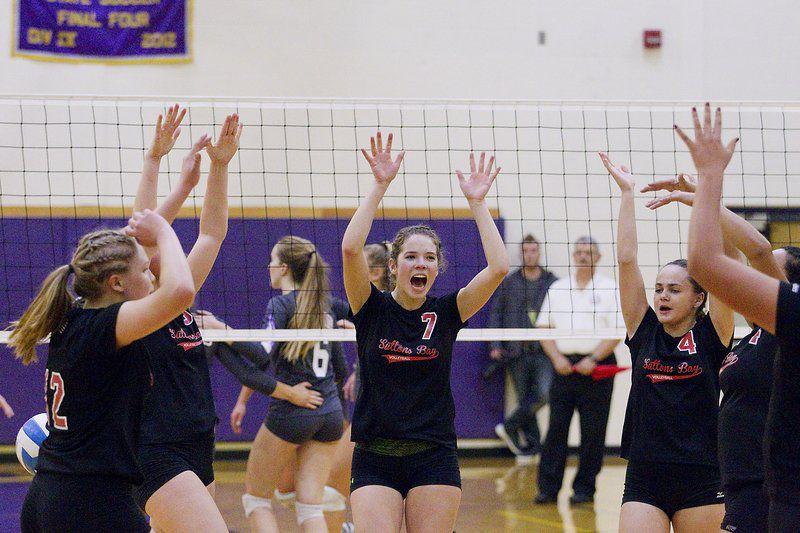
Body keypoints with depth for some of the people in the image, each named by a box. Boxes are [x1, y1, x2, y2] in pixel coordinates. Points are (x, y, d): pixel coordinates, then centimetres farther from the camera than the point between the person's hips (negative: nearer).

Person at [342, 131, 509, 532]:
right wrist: (380, 185, -16)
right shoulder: (372, 308, 0)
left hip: (434, 460, 1)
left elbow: (499, 267, -9)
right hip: (375, 460, -1)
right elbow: (350, 248, -17)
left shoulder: (446, 312, 4)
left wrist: (477, 202, -6)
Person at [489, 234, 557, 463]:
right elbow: (496, 314, 8)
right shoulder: (508, 283, 8)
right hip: (517, 352, 1)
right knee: (524, 399, 3)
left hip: (545, 351, -1)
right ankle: (531, 446, 12)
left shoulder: (552, 282, 6)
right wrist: (496, 345, -1)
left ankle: (511, 426, -2)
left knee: (544, 393, -19)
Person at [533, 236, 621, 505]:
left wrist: (593, 359, -14)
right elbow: (543, 327, 11)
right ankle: (548, 487, 2)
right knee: (556, 427, 0)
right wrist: (557, 358, -4)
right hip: (564, 366, 3)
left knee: (592, 432, 0)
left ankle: (584, 488, 7)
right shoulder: (557, 289, 12)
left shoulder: (609, 289, 2)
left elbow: (617, 332, -4)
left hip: (596, 368, -2)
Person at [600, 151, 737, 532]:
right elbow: (627, 258, 2)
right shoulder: (643, 331, 6)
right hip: (644, 481, 1)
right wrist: (627, 192, -1)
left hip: (702, 481, -1)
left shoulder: (711, 334, 1)